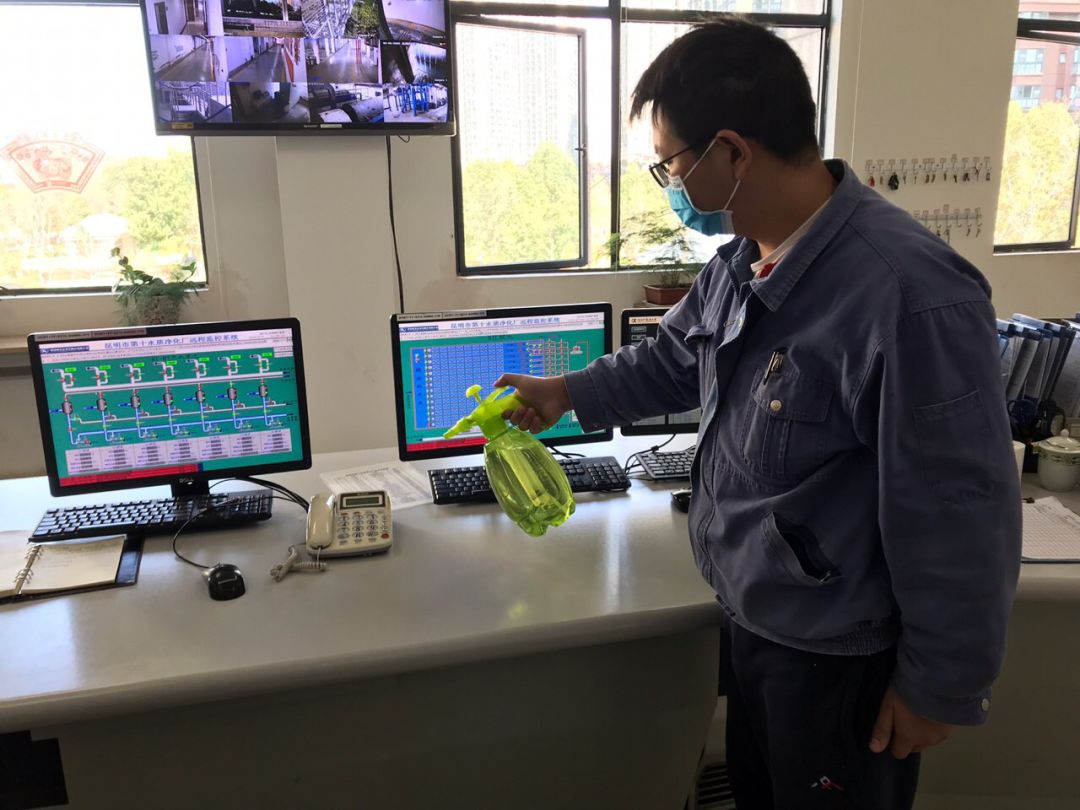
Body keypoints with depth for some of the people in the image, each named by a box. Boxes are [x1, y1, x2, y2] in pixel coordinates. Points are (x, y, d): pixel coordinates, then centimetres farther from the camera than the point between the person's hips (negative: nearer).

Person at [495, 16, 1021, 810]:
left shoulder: (911, 295, -32)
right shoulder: (740, 262, -2)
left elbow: (962, 519, -26)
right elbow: (674, 359, 17)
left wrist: (940, 684, -16)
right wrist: (569, 394, 16)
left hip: (841, 654, -8)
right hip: (751, 616, 8)